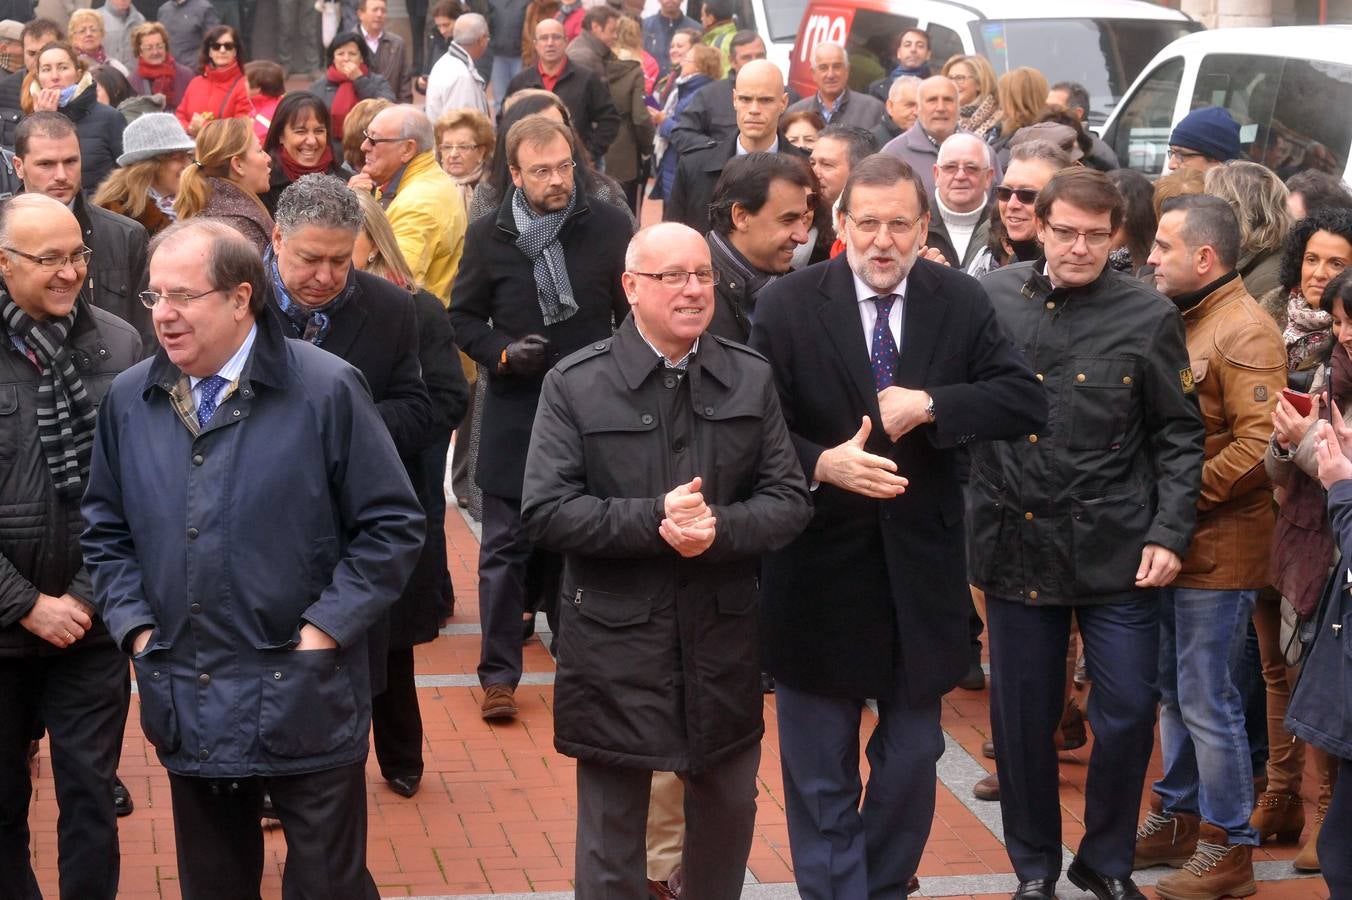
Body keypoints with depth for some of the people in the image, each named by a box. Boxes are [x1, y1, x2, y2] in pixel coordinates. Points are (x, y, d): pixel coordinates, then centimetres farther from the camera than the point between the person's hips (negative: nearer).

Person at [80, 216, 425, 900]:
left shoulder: (326, 390, -9)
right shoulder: (129, 399, 5)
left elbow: (391, 527, -6)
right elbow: (106, 532, 15)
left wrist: (323, 632, -11)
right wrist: (135, 628, 2)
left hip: (302, 706, -4)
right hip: (186, 709, 4)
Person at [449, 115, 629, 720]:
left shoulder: (609, 227, -2)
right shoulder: (489, 236, 0)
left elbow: (634, 313, 6)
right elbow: (463, 317, 8)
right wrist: (502, 352, -10)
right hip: (515, 414, 0)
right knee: (505, 546, 0)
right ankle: (499, 674, 5)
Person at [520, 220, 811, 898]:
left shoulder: (751, 379, 3)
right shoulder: (575, 384, -6)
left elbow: (788, 502, 0)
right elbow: (544, 511, -12)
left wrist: (718, 528, -20)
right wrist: (654, 518, -22)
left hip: (722, 640, 3)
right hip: (615, 645, -3)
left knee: (728, 810, 16)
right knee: (612, 827, 7)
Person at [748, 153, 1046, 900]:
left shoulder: (960, 303, -2)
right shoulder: (786, 306, -9)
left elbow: (1026, 400, -8)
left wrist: (931, 406, -20)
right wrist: (821, 465, -28)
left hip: (921, 564, 3)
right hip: (819, 564, -2)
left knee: (912, 754, 16)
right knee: (820, 767, 9)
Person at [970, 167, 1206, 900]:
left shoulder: (1149, 317, -4)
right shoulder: (990, 298, 1)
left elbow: (1180, 436, -1)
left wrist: (1169, 534, -9)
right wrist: (967, 517, -1)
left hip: (1116, 549, -1)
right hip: (1014, 543, 2)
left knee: (1128, 713, 1)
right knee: (1023, 715, 10)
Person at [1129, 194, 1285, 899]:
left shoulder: (1245, 332, -16)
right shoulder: (1180, 320, 11)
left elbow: (1260, 445, -23)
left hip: (1217, 548, -9)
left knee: (1206, 701, -2)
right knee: (1175, 690, 18)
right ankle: (1176, 820, 30)